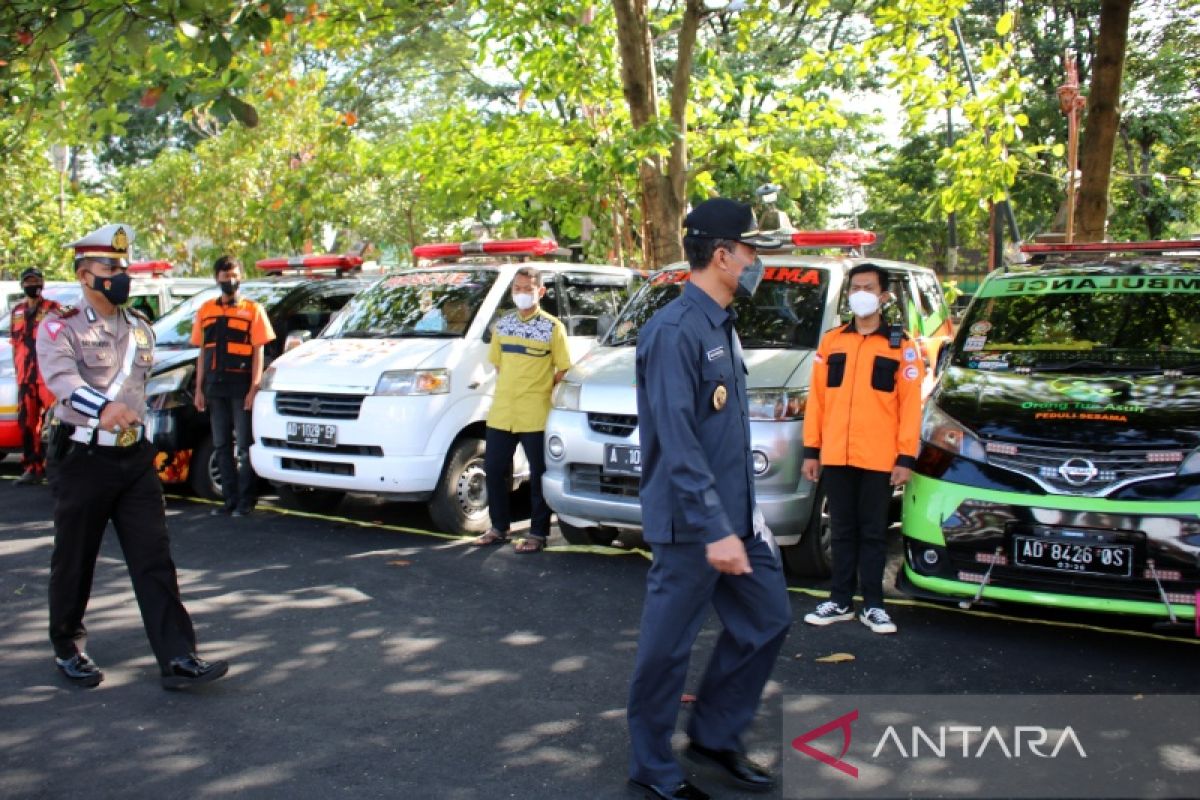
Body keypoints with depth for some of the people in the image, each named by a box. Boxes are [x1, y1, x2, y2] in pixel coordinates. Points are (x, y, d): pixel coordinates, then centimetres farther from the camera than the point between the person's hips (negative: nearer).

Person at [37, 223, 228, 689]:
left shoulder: (141, 328, 13)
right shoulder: (60, 327, -7)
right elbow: (61, 378, -26)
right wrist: (104, 408, -45)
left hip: (135, 458, 4)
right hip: (82, 459, -4)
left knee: (155, 561, -1)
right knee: (74, 562, 9)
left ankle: (178, 659, -2)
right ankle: (67, 649, 30)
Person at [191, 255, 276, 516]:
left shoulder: (253, 309, 3)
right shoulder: (206, 310, 14)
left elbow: (258, 352, -2)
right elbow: (202, 352, 15)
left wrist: (254, 389, -11)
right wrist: (199, 389, 9)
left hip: (241, 386, -4)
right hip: (215, 387, 5)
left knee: (244, 446, -3)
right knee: (221, 446, 8)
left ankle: (245, 500, 3)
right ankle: (230, 499, 15)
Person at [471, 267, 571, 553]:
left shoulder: (552, 327, -4)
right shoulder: (503, 325, 11)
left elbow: (563, 369, -3)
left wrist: (539, 392, -6)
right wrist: (507, 391, 8)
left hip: (535, 416, -5)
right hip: (501, 413, 5)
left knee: (539, 474, 2)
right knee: (494, 470, 10)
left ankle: (538, 533, 12)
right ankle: (499, 528, 24)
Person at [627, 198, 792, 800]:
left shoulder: (721, 325, 12)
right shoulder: (675, 331, -18)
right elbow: (678, 443, -24)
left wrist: (738, 517, 19)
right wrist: (714, 530, -27)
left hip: (735, 515, 10)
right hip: (690, 525, -9)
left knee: (768, 619, 14)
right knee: (667, 648, 4)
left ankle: (714, 737, 29)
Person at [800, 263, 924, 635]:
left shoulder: (901, 345, 2)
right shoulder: (831, 341, 9)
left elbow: (910, 405, -2)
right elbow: (816, 399, 8)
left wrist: (906, 457, -8)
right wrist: (811, 450, 4)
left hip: (879, 458, -2)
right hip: (835, 456, 2)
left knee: (873, 533, 6)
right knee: (843, 531, 11)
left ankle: (873, 606, 15)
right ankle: (840, 601, 19)